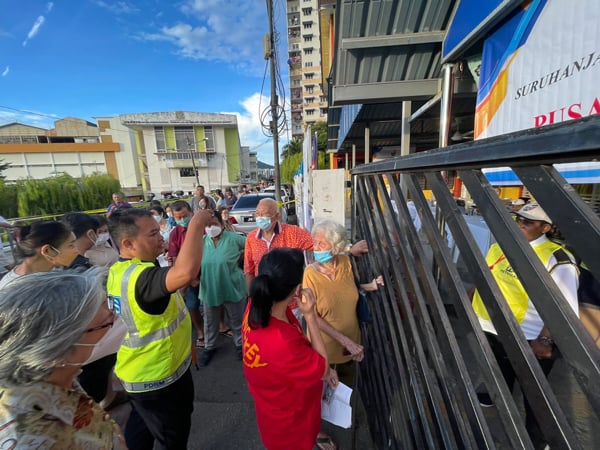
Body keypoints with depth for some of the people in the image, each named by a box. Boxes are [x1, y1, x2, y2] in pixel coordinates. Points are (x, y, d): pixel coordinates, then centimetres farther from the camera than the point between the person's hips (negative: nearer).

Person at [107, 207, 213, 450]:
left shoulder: (118, 270, -2)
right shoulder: (140, 277, -35)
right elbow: (187, 271, -54)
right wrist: (196, 224, -42)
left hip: (140, 371, 9)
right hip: (157, 376, -9)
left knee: (141, 425, 33)